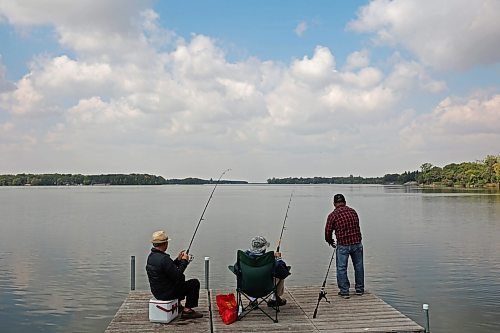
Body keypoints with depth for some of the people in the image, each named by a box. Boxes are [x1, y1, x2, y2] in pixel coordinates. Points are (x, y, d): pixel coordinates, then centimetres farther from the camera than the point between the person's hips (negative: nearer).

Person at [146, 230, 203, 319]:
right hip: (166, 294, -10)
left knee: (181, 278, 32)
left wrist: (178, 260, 10)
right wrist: (184, 261, -12)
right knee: (195, 283, -1)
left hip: (156, 291, 10)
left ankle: (177, 304, 34)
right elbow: (177, 275, -23)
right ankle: (187, 310, 3)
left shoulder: (151, 256, 3)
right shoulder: (164, 258, -28)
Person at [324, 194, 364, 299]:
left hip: (343, 245, -4)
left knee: (341, 268, 8)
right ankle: (359, 289, 28)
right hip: (357, 243, 4)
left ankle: (344, 291, 12)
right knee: (358, 266, 18)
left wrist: (330, 241, 15)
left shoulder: (333, 215, -7)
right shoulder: (353, 211, 6)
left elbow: (328, 232, -5)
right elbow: (357, 226, 14)